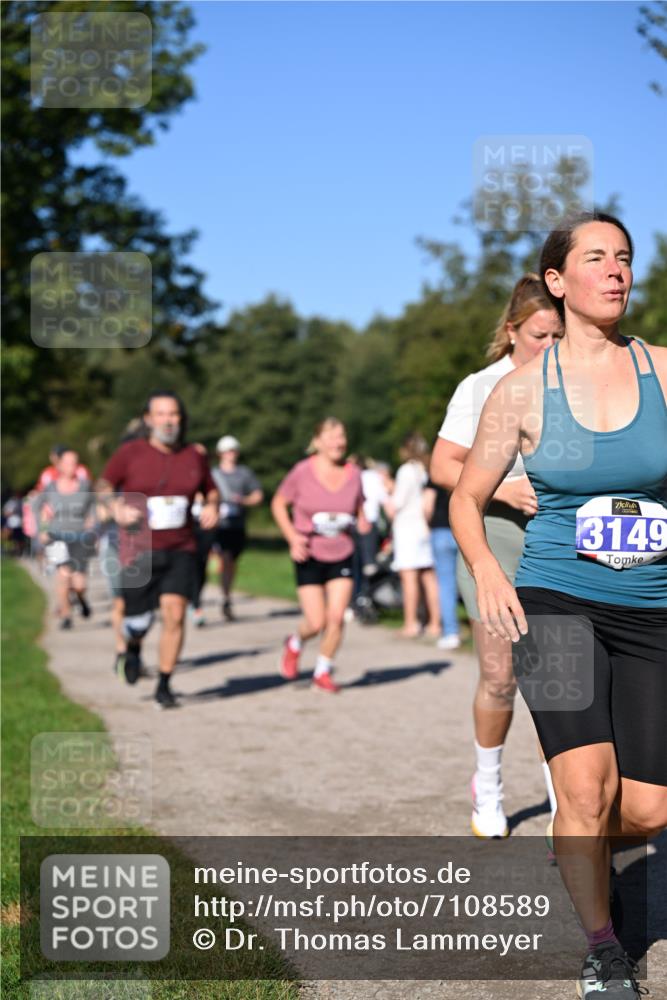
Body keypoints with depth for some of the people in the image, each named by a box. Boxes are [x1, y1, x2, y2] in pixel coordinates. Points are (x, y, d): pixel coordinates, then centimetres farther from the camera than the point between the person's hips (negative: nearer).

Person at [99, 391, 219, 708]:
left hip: (180, 550, 2)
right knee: (138, 621, 2)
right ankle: (133, 649, 41)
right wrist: (116, 509, -15)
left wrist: (212, 507, -3)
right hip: (139, 551, -1)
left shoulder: (194, 457, 4)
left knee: (174, 613, -13)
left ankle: (164, 685, 2)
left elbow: (211, 491, 19)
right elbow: (103, 488, 5)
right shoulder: (130, 453, -4)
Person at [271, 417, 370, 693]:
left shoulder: (353, 474, -1)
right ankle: (294, 644, 30)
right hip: (309, 556, -3)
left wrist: (362, 521, -9)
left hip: (342, 556, 3)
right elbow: (278, 504, 2)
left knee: (336, 618, -5)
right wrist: (292, 537, -10)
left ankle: (323, 672, 15)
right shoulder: (302, 472, -10)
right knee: (316, 622, -5)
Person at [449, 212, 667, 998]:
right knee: (587, 783, -18)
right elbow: (467, 498, 7)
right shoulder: (522, 389, -1)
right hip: (556, 600, -2)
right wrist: (485, 570, -11)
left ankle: (581, 849, 36)